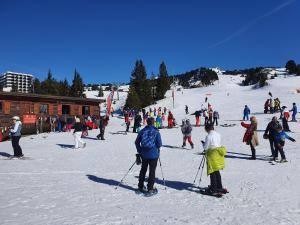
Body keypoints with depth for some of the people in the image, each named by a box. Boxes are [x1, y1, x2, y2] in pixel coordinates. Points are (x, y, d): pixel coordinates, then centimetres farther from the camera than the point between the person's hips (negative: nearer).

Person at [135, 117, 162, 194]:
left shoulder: (142, 131, 0)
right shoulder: (156, 132, -9)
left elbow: (137, 142, 4)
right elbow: (159, 144, -9)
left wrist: (139, 151, 15)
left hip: (144, 154, 4)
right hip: (153, 154, -3)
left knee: (143, 170, 17)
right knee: (152, 171, 6)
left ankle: (141, 186, 26)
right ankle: (150, 188, 10)